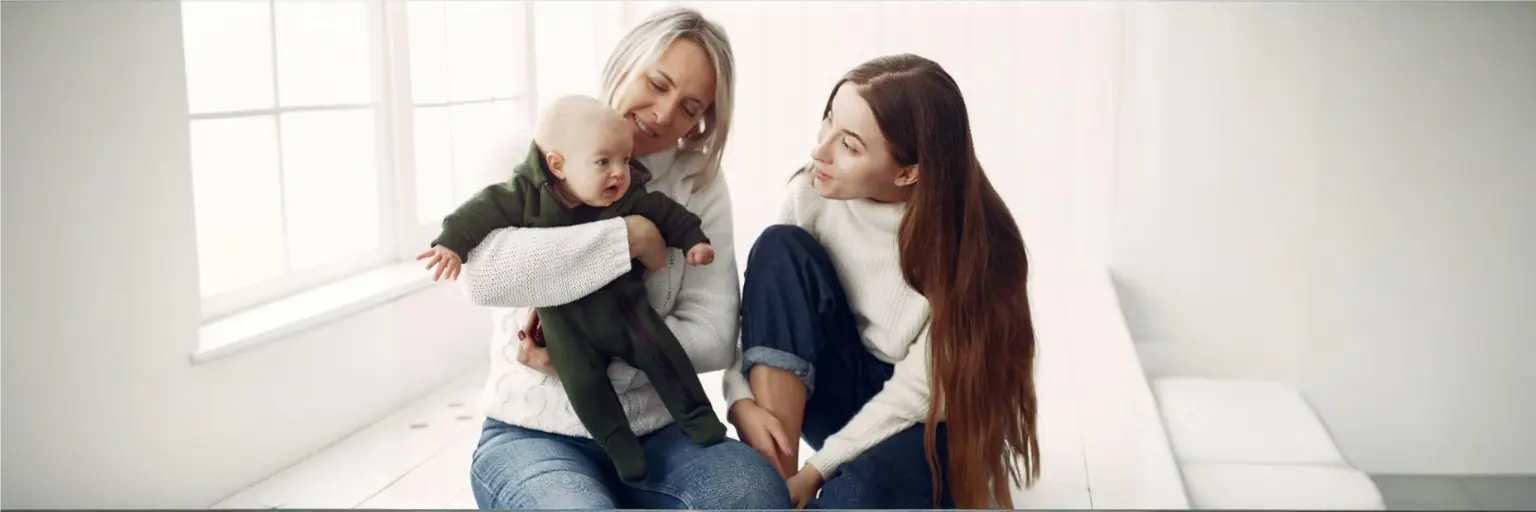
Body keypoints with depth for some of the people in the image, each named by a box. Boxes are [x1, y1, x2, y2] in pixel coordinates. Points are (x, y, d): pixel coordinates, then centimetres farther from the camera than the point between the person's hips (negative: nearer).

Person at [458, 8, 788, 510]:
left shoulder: (700, 185, 3)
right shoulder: (526, 160, -3)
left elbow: (713, 336, -7)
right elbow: (481, 271, -24)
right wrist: (630, 236, -21)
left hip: (657, 432, 3)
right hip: (536, 433, -2)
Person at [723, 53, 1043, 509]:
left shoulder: (966, 240, -24)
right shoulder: (815, 191, -15)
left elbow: (921, 392, -22)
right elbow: (760, 308, -8)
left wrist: (817, 470, -24)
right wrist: (742, 400, -26)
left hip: (929, 424, -4)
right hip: (843, 392, 5)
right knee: (781, 248, -21)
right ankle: (772, 475, -20)